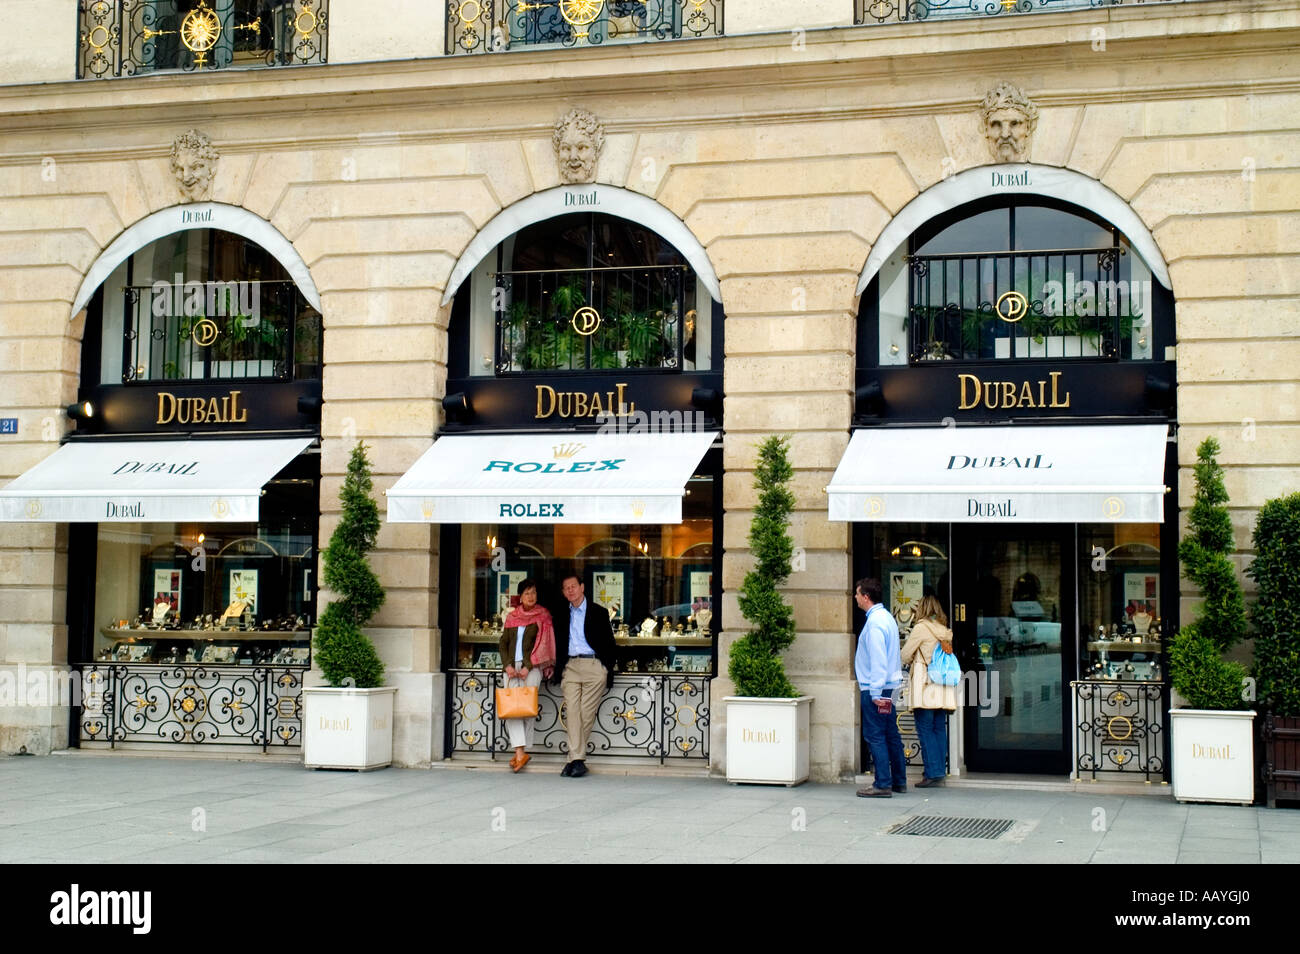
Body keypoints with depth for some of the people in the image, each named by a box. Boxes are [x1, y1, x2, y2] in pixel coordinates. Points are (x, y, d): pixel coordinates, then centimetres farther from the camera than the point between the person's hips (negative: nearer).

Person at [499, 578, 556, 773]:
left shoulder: (543, 616, 3)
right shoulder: (512, 617, 15)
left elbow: (543, 644, -4)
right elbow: (503, 643, 14)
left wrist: (528, 667, -12)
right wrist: (507, 665, -2)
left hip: (532, 667, -4)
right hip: (512, 666, 4)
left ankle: (522, 751, -1)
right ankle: (520, 752, -13)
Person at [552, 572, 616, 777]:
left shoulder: (599, 613, 7)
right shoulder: (562, 617, 16)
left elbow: (609, 644, 5)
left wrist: (609, 673, -1)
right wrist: (558, 671, 8)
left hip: (594, 666, -3)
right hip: (570, 666, 3)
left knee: (587, 713, -6)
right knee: (572, 711, -9)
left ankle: (576, 757, 3)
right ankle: (577, 760, -11)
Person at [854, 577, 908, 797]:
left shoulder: (875, 622, -17)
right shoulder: (886, 617, 14)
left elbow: (878, 659, -21)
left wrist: (876, 693, -21)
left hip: (876, 688, -10)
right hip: (889, 686, 10)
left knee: (875, 736, -6)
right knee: (891, 734, 13)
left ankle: (882, 785, -5)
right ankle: (899, 781, 19)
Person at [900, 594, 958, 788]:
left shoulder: (921, 627, -6)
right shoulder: (945, 630, 11)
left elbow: (905, 655, -3)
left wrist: (911, 663, 18)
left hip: (925, 684, -6)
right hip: (943, 685, 6)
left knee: (925, 729, -5)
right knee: (939, 729, 8)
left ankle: (933, 772, -10)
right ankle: (940, 771, 9)